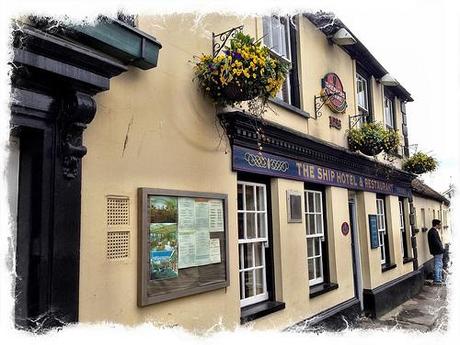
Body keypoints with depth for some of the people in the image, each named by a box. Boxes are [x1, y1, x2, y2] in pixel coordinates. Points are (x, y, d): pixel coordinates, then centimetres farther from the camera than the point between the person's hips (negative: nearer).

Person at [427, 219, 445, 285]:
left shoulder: (434, 231, 14)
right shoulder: (433, 232, -20)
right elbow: (436, 242, -24)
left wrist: (441, 249, 13)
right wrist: (441, 249, -17)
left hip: (438, 251, 11)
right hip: (437, 251, -11)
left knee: (440, 265, 18)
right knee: (438, 265, -4)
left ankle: (439, 279, 28)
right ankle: (436, 280, 2)